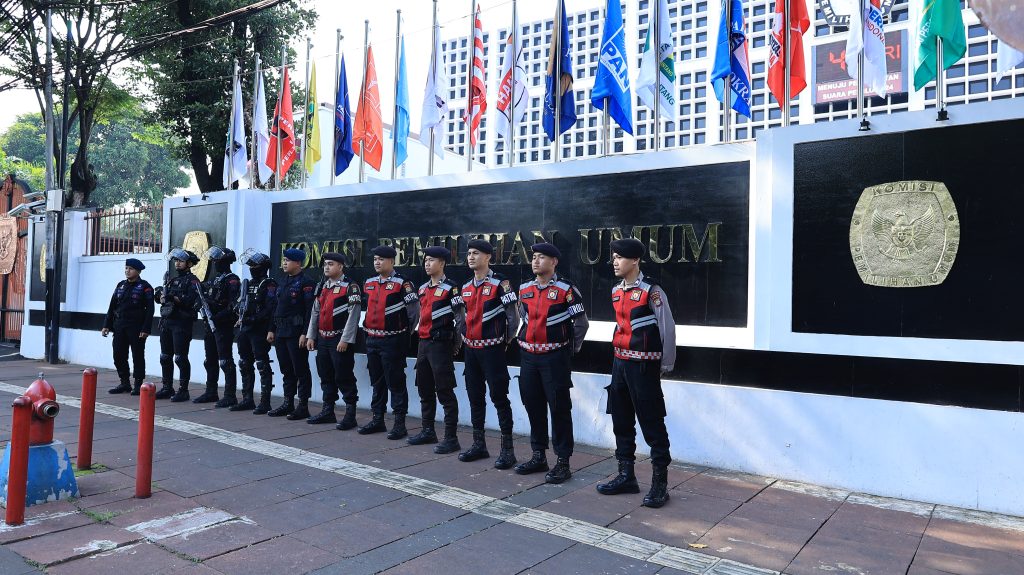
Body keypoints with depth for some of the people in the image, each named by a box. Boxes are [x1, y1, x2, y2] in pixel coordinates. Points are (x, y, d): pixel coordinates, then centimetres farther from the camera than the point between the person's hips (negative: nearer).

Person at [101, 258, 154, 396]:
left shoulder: (145, 287, -5)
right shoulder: (121, 285, 14)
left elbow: (149, 309, -10)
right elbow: (112, 306, 15)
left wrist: (146, 329, -17)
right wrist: (107, 325, 8)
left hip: (136, 328, -6)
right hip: (119, 327, 6)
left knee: (138, 357, 0)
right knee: (119, 355, 7)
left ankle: (138, 385, 8)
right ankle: (124, 383, 19)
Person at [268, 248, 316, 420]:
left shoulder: (306, 283, -10)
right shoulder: (284, 282, 16)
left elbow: (310, 310, -16)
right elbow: (277, 307, 20)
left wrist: (305, 333, -21)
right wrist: (272, 329, 16)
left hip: (296, 333, -8)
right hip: (281, 333, 8)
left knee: (301, 370, -2)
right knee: (286, 370, 13)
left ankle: (303, 406, 4)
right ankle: (288, 403, 22)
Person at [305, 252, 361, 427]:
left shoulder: (350, 287, -11)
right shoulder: (323, 287, 14)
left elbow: (353, 315, -17)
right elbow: (315, 312, 18)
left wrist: (345, 340, -19)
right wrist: (311, 336, 12)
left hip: (340, 341, -8)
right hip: (323, 339, 8)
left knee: (344, 377, -5)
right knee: (326, 376, 14)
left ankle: (350, 414, 2)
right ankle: (328, 411, 25)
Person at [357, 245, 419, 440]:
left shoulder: (402, 283, -11)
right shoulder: (369, 283, 10)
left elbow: (414, 310, -10)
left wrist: (403, 329, -2)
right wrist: (368, 325, 17)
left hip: (392, 341, -7)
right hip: (372, 340, 7)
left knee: (395, 382, -2)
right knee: (377, 381, 15)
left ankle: (400, 423, 6)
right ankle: (378, 420, 26)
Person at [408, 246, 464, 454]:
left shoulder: (450, 288, -10)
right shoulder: (423, 288, 13)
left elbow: (460, 317, -12)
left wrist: (456, 344, -11)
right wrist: (417, 331, 18)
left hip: (440, 343, -8)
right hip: (423, 343, 8)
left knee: (445, 392, -6)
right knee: (425, 389, 15)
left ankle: (451, 438, 0)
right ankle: (427, 431, 28)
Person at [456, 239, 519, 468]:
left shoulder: (500, 284, -11)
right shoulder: (466, 287, 11)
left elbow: (513, 315, -11)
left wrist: (506, 341, -6)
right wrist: (465, 337, 13)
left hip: (492, 349, -7)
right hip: (471, 349, 7)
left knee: (499, 397, -4)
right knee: (475, 397, 13)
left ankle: (507, 449, 4)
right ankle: (478, 445, 24)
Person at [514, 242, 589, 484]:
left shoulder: (566, 289, -9)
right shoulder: (524, 289, 8)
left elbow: (581, 323, -3)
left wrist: (571, 348, 3)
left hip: (554, 358, -6)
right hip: (528, 357, 6)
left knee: (559, 409, -1)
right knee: (533, 407, 12)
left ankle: (563, 462, 7)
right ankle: (539, 456, 25)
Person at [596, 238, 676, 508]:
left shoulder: (651, 290, -12)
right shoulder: (616, 291, 10)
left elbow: (668, 328, -9)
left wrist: (665, 365, -4)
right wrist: (621, 358, 18)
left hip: (643, 365, -8)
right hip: (620, 362, 8)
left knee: (652, 423, -2)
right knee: (621, 420, 14)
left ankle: (660, 483, 8)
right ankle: (626, 475, 26)